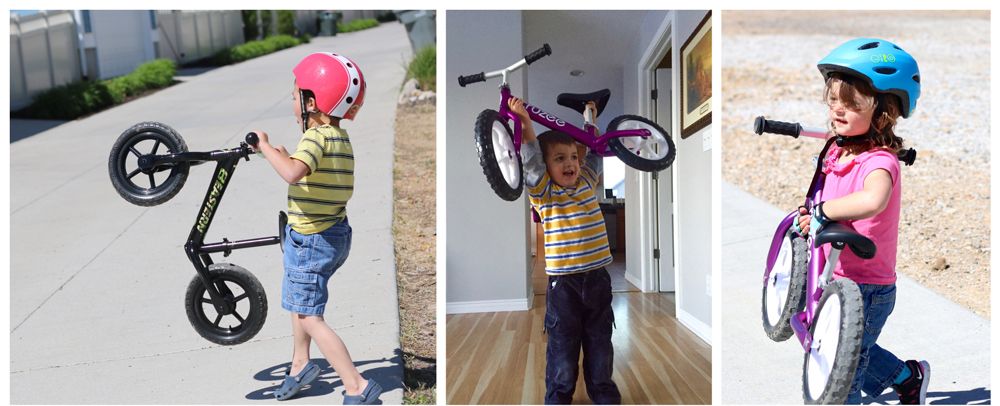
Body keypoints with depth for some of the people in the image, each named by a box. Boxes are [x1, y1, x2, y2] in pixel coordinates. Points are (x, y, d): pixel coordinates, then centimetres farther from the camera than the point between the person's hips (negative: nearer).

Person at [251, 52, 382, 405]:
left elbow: (292, 173, -39)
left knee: (310, 319, -1)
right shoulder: (341, 136, 7)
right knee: (297, 298, 26)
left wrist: (265, 146, -25)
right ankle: (300, 364, 40)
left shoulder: (316, 136, -21)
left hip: (310, 239, -9)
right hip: (336, 233, 10)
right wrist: (286, 155, 11)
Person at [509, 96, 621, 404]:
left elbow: (595, 153, 22)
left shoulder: (587, 182, 8)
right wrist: (525, 122, -26)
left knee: (599, 340, 15)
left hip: (597, 277, 4)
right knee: (563, 343, 7)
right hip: (563, 281, -4)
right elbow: (531, 159, -17)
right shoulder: (543, 193, -5)